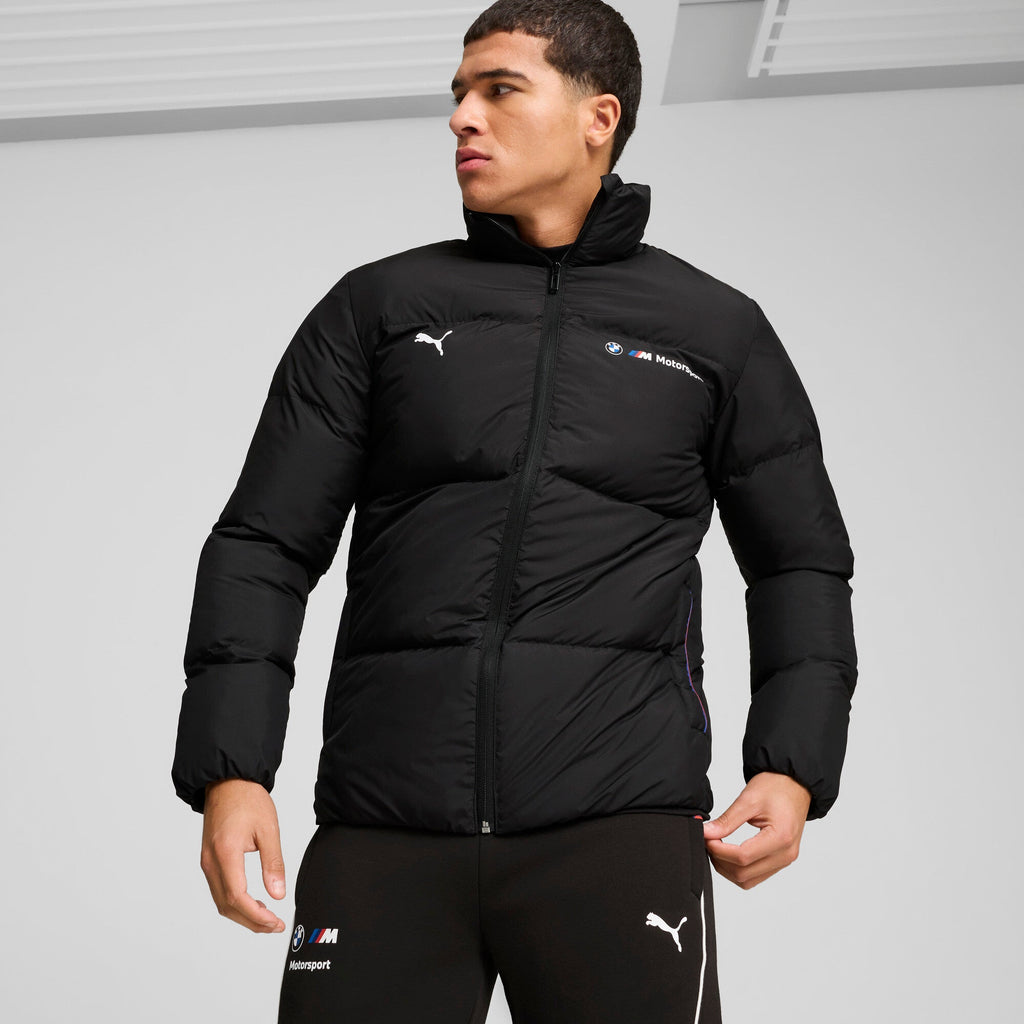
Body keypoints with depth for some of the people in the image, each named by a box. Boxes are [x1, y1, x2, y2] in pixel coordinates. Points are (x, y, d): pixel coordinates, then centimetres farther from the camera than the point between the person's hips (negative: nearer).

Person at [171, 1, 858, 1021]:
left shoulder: (719, 333, 13)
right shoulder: (375, 309, 12)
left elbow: (800, 566, 17)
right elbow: (264, 545, 8)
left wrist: (792, 770, 2)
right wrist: (228, 771, -4)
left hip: (618, 825, -1)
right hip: (382, 830, 1)